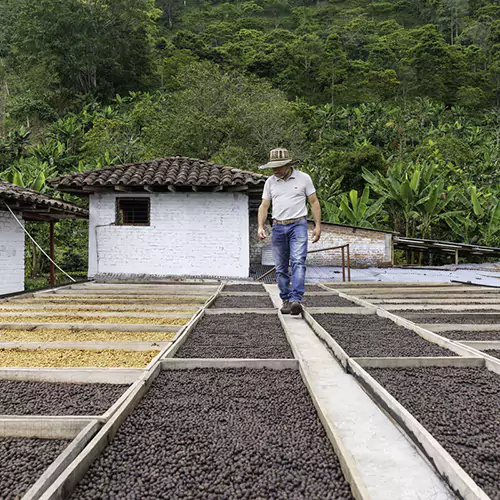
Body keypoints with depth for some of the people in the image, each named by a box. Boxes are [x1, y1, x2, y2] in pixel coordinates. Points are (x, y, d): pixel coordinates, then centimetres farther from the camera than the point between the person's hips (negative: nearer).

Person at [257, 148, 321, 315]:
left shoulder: (303, 178, 0)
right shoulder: (270, 182, 8)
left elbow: (314, 202, 3)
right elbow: (264, 206, 9)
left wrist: (318, 225, -3)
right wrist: (260, 227, -4)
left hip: (298, 225, -3)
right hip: (278, 227, 4)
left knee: (298, 262, -17)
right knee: (281, 268, 5)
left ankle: (296, 300, -23)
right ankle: (286, 300, 16)